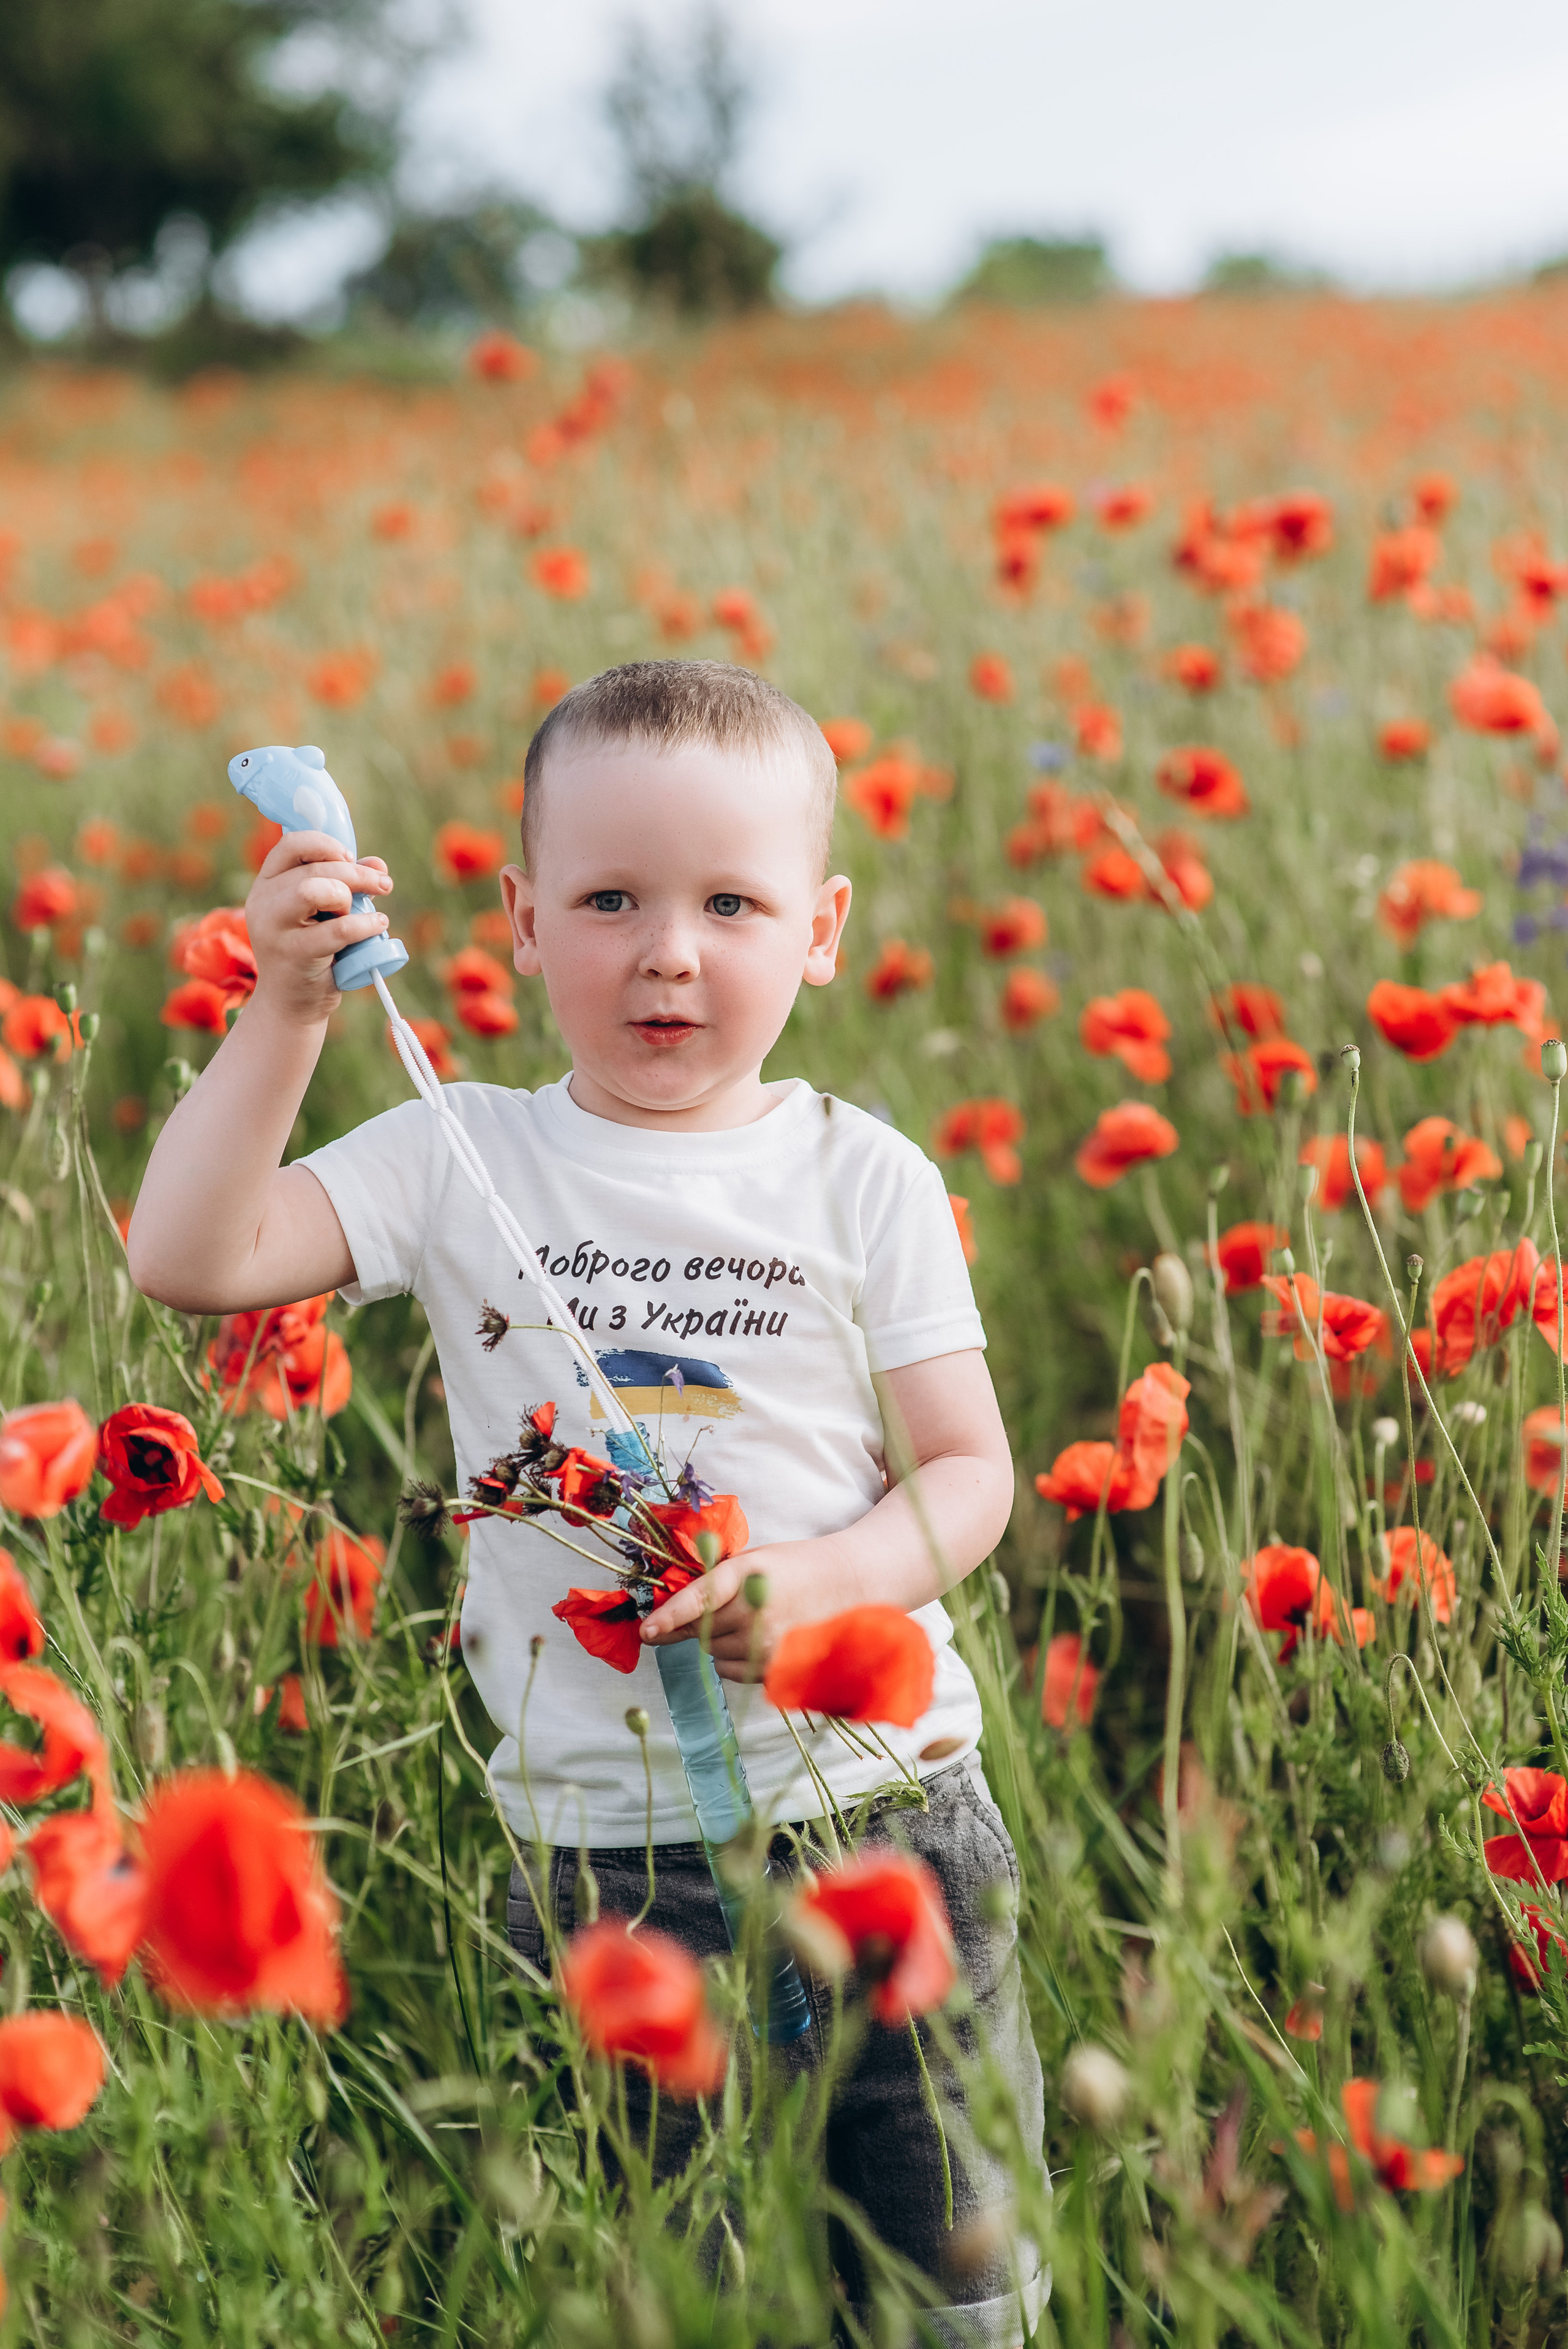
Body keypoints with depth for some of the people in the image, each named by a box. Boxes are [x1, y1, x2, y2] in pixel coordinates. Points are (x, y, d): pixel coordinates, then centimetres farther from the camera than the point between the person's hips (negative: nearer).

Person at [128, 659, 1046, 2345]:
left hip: (874, 1801, 0)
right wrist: (285, 1015, -16)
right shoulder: (458, 1164, 0)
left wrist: (827, 1580, -18)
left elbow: (967, 1473, 1)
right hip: (594, 1842, 0)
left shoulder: (862, 1179, 0)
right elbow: (188, 1259, -10)